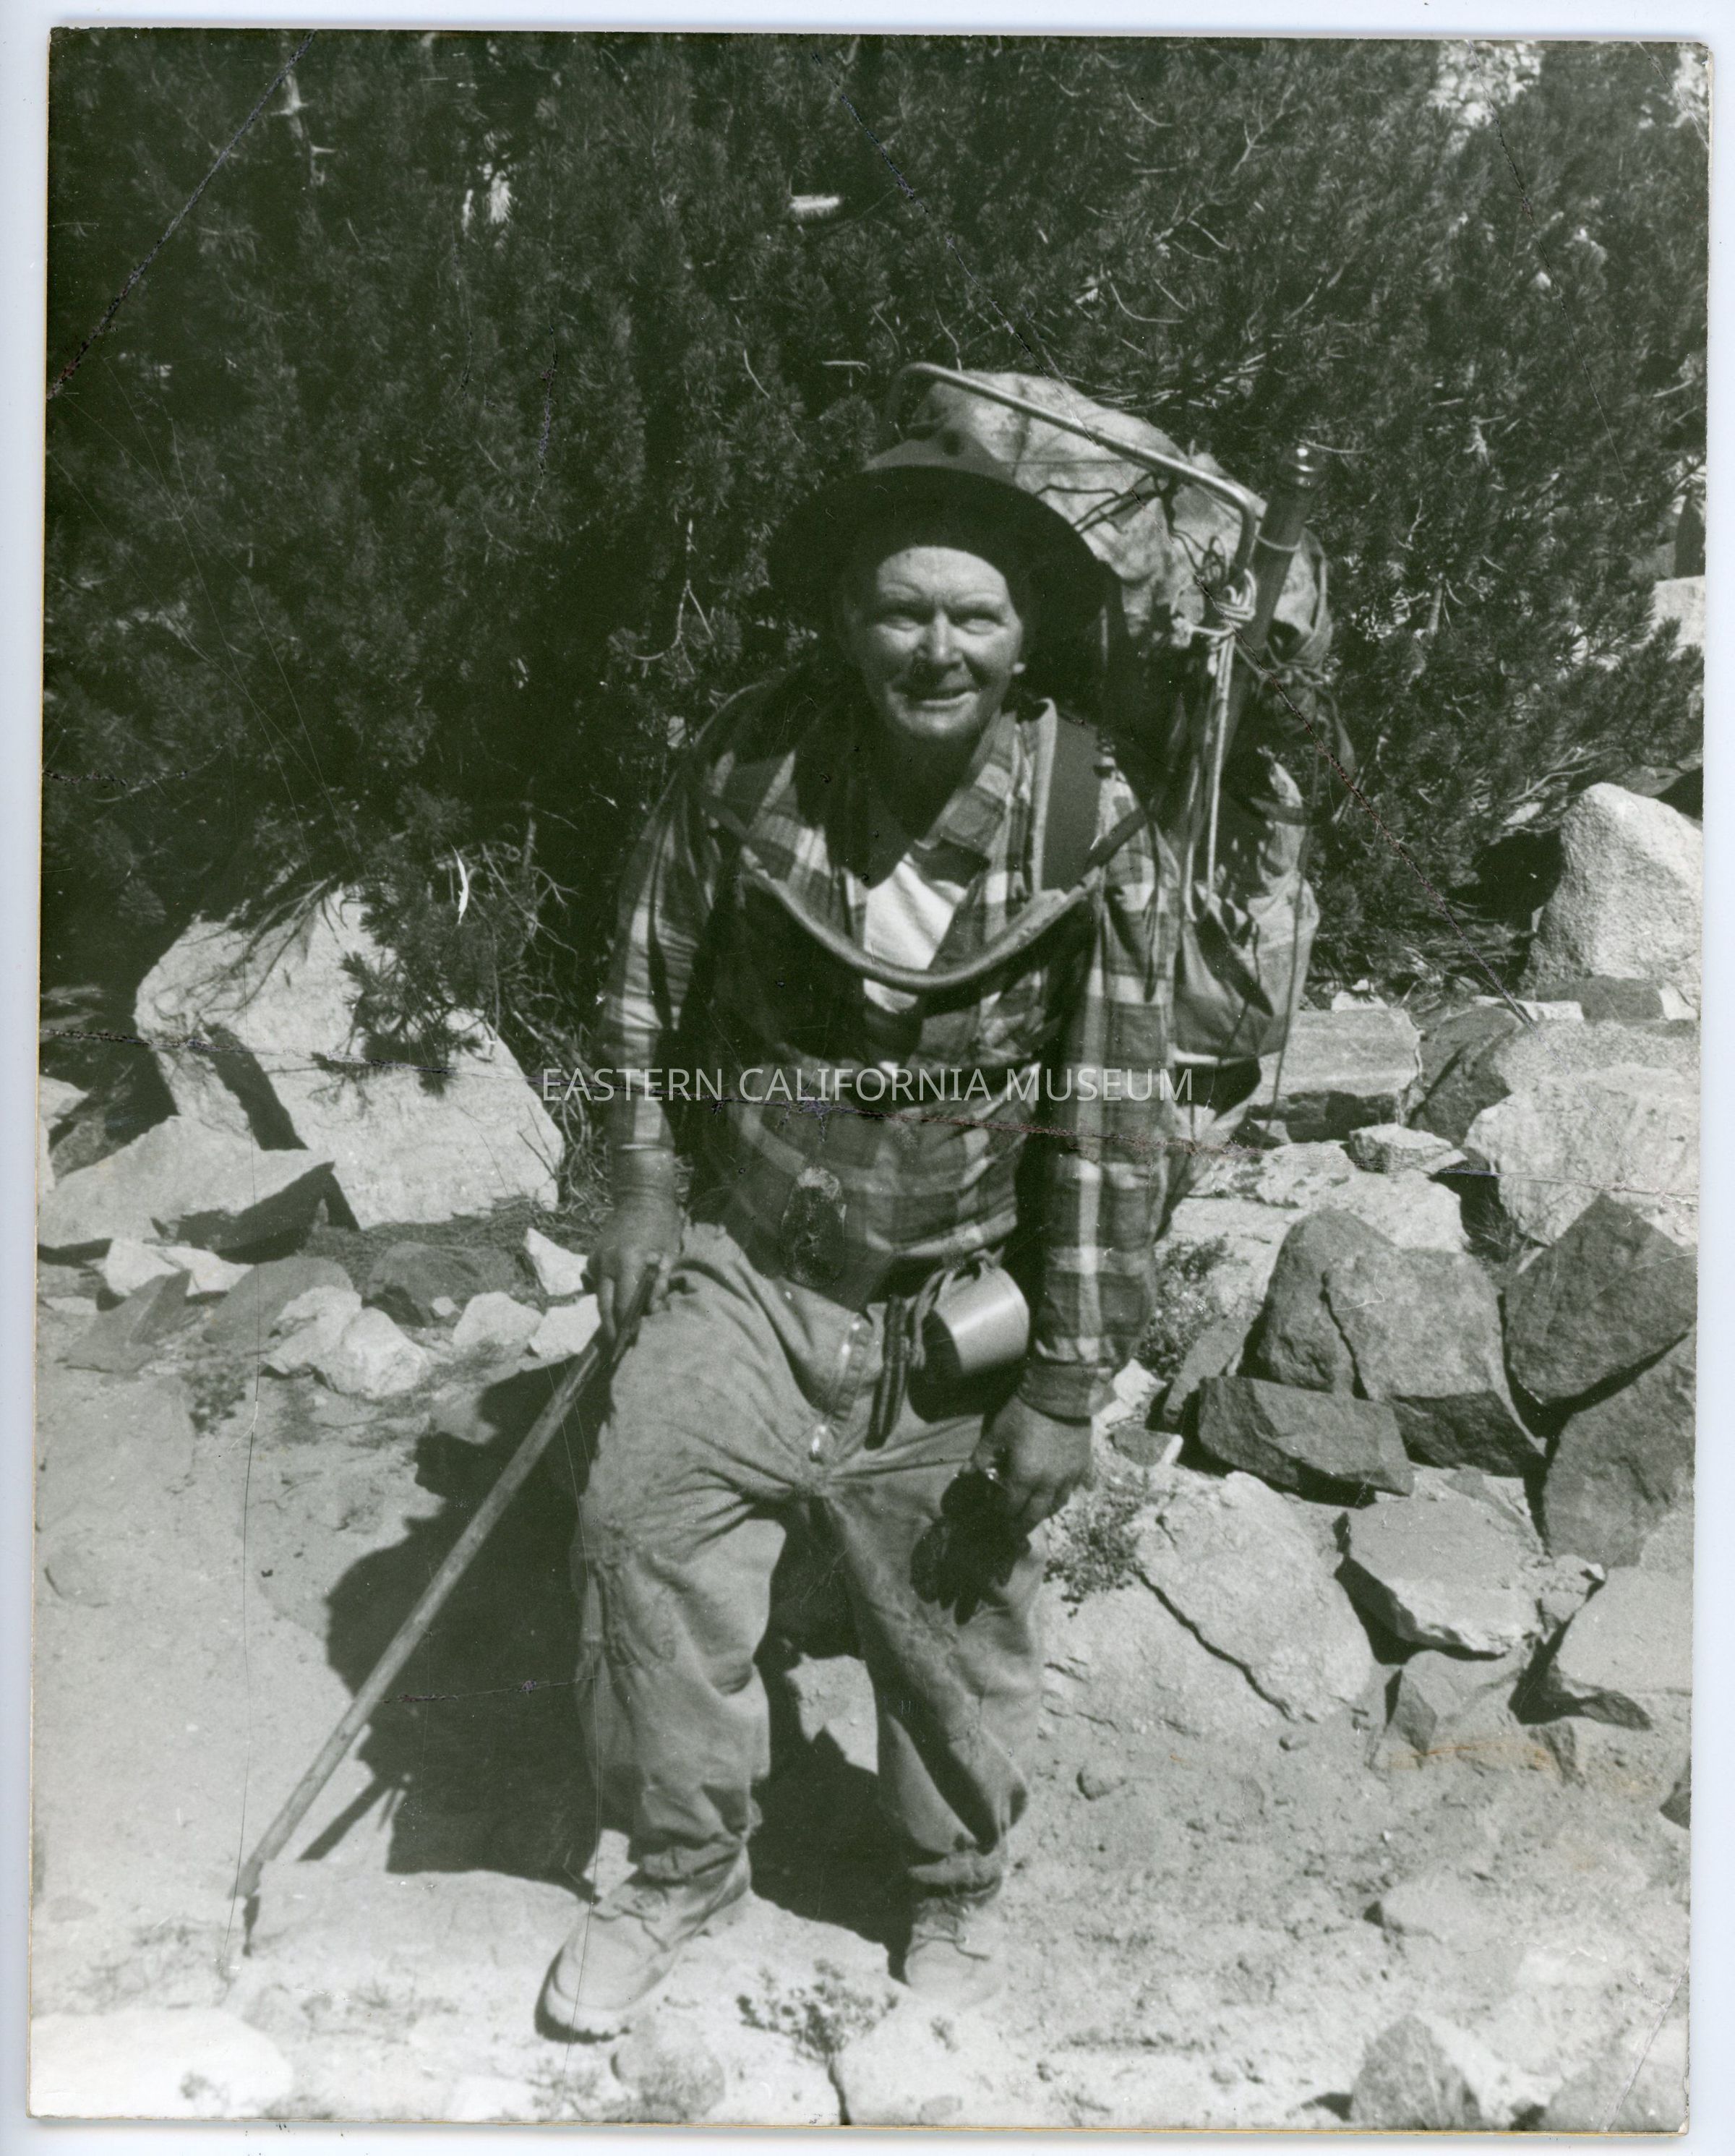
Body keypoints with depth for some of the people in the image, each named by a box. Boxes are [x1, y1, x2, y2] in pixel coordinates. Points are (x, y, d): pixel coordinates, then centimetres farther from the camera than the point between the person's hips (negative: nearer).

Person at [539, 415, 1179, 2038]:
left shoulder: (1096, 833, -15)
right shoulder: (745, 766, -11)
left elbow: (1110, 1124, -12)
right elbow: (654, 984, 6)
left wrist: (1069, 1385, -11)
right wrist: (642, 1183, 3)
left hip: (960, 1306, -1)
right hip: (747, 1265, 2)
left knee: (956, 1624, 11)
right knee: (644, 1523, -3)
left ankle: (958, 1898, 40)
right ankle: (684, 1870, 24)